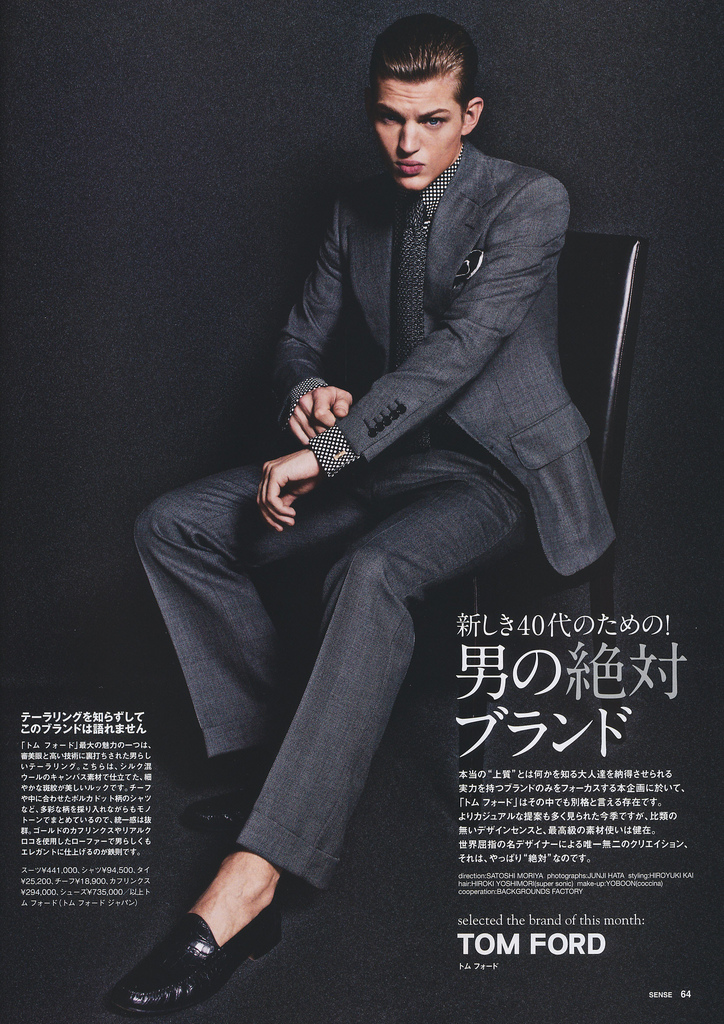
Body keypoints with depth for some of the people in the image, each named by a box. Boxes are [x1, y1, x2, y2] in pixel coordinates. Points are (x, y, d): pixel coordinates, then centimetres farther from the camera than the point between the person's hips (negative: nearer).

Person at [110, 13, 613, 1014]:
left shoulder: (529, 201, -9)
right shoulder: (359, 213, 12)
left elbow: (460, 345, -22)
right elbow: (302, 339, 18)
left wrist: (325, 453, -28)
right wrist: (308, 392, -9)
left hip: (492, 471, -7)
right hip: (384, 452, 7)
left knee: (371, 573, -39)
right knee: (173, 527, -10)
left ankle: (252, 875, -40)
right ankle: (267, 753, -7)